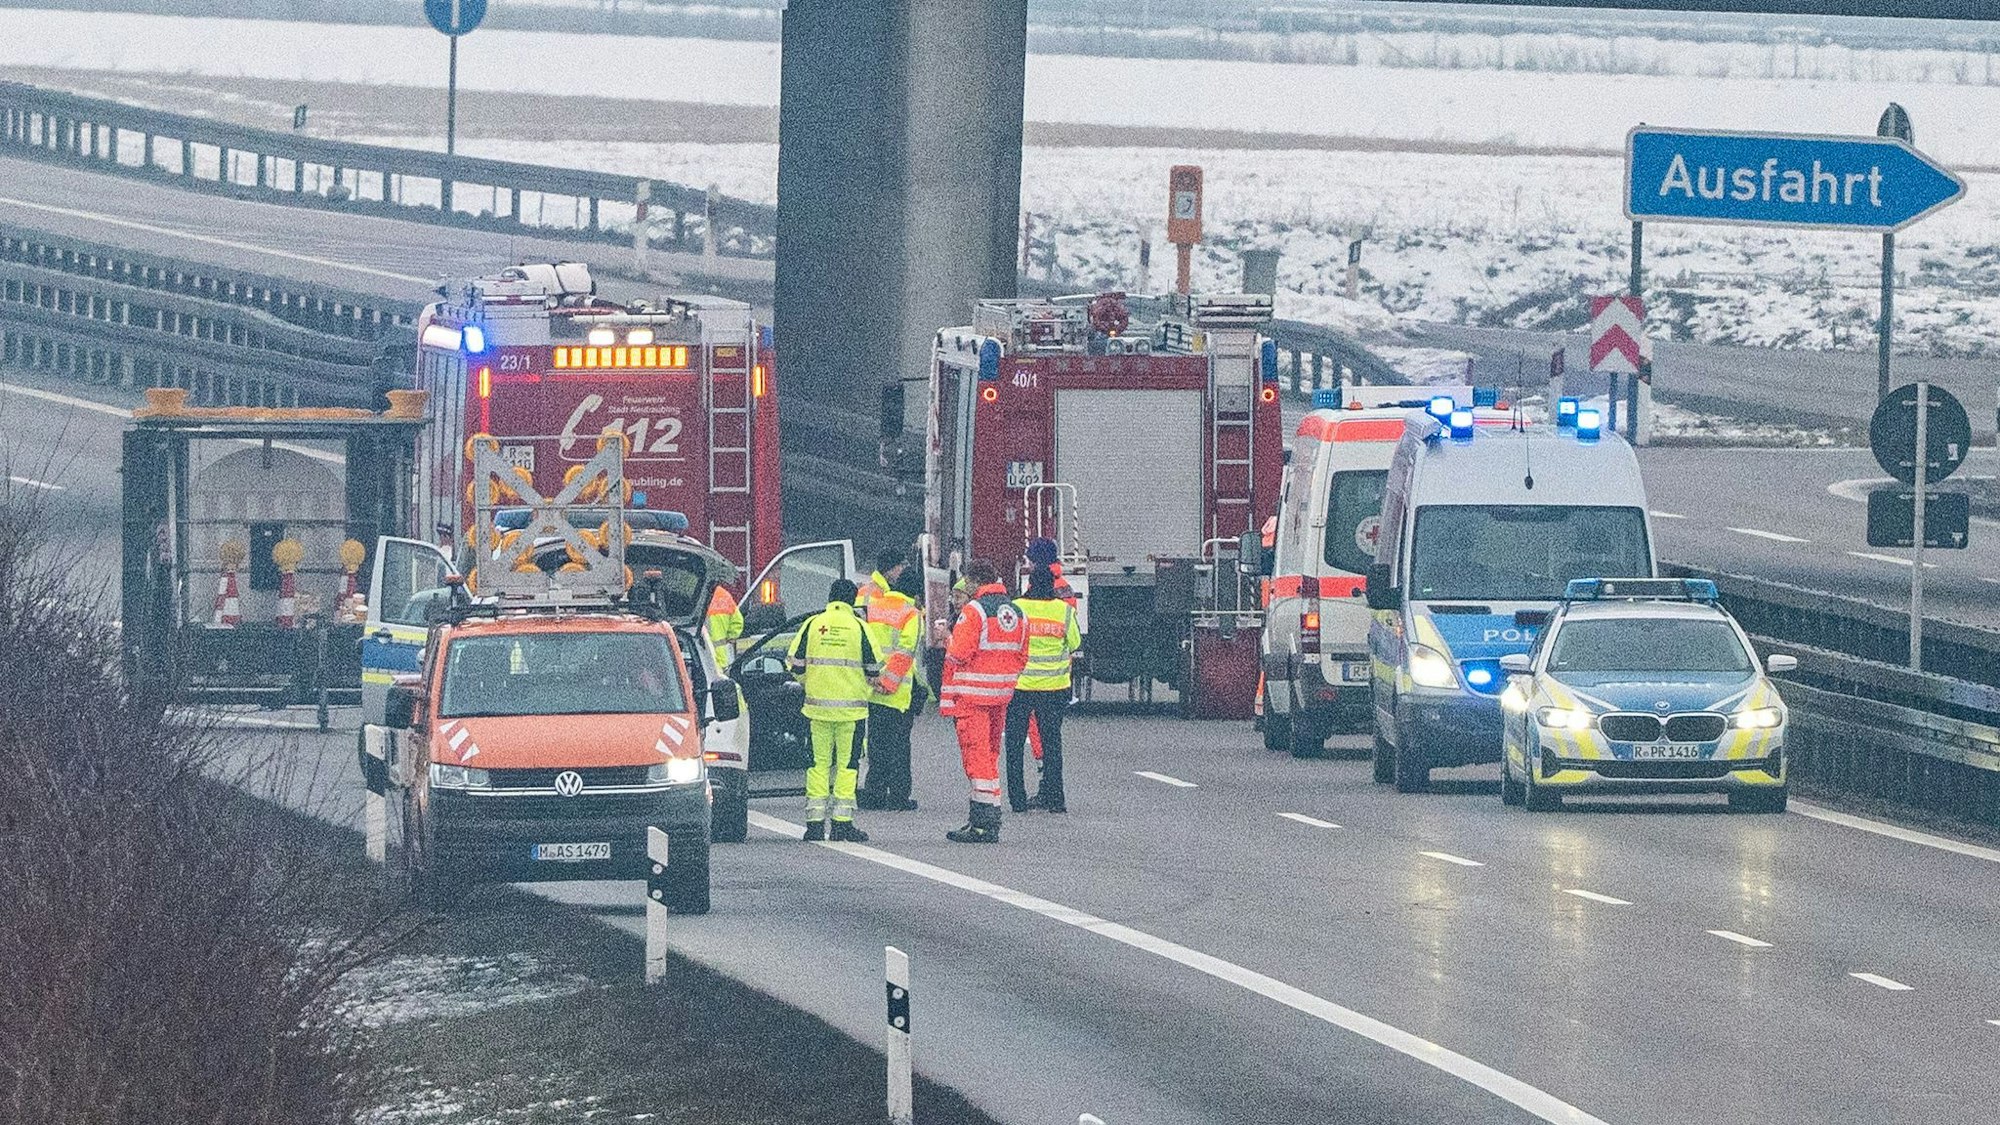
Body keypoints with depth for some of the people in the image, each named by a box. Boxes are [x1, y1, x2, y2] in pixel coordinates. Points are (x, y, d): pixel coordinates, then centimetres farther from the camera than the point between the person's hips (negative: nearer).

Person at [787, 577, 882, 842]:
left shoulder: (812, 625, 2)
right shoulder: (858, 627, -4)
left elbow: (796, 666, 3)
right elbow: (873, 669, -2)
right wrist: (866, 680, 20)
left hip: (818, 706, 2)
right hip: (851, 707, -2)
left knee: (818, 763, 8)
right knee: (847, 764, 3)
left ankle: (815, 823, 6)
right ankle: (842, 822, 0)